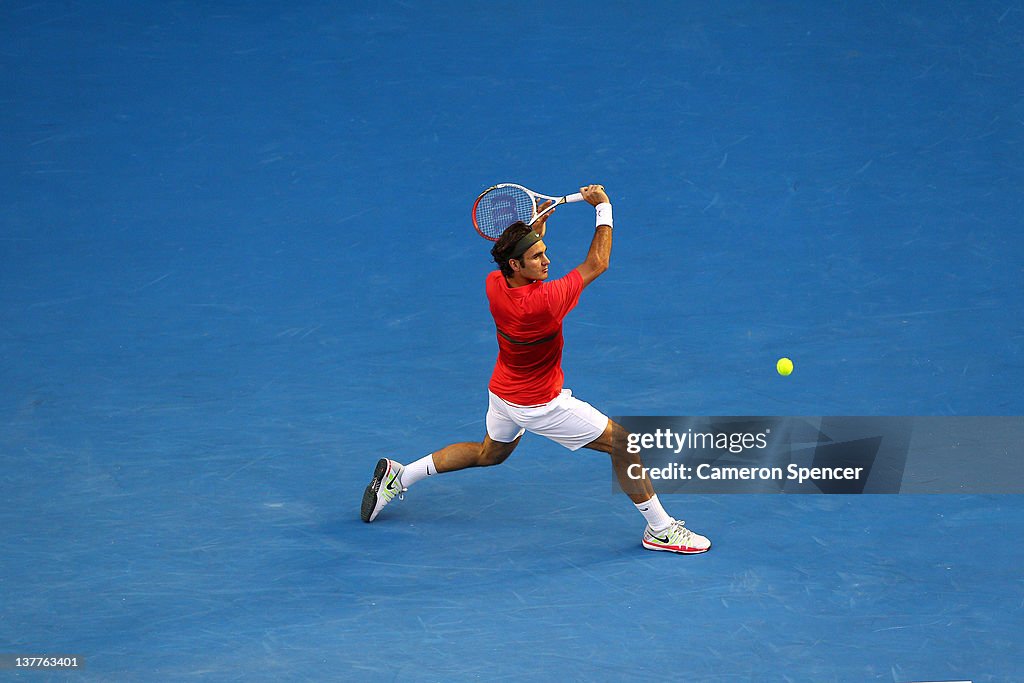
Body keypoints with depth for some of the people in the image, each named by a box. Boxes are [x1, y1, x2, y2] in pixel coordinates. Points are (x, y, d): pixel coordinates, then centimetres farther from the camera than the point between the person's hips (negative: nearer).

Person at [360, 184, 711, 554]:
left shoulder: (494, 284, -13)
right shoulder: (544, 301, -34)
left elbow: (526, 249, 15)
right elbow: (597, 264, -20)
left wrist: (539, 221, 4)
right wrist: (603, 207, -13)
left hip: (502, 392, 8)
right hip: (540, 405, -8)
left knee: (489, 453, 33)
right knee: (622, 443, 1)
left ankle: (398, 475, 35)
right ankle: (660, 529, 8)